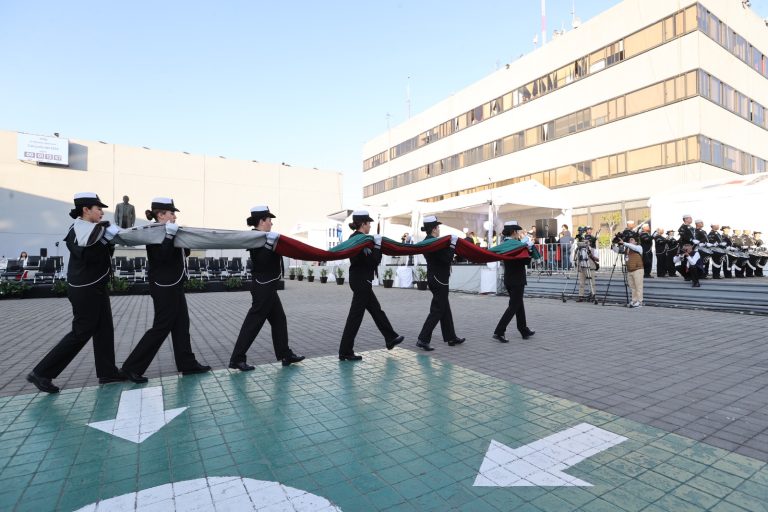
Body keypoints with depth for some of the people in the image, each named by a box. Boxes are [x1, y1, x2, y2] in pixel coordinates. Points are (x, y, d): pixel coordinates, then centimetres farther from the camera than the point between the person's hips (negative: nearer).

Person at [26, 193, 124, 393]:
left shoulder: (95, 228, 9)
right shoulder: (77, 231, -16)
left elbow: (103, 254, 10)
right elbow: (89, 256, -25)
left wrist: (110, 240, -6)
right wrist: (106, 239, -22)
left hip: (96, 288, 9)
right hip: (85, 291, -9)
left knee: (104, 329, 11)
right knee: (81, 333, -3)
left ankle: (107, 371, 20)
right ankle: (42, 373, 10)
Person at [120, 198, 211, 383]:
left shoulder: (167, 232, 13)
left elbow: (185, 252, 16)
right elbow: (162, 257, -27)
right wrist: (169, 236, -30)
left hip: (174, 286, 10)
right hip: (164, 288, -10)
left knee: (181, 325, 11)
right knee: (161, 327, -4)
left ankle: (187, 364, 18)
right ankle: (132, 367, 8)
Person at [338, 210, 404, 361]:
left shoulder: (354, 237, 11)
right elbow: (373, 262, -20)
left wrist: (374, 244, 6)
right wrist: (377, 245, -14)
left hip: (359, 280, 10)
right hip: (362, 281, -10)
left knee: (376, 310, 18)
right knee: (355, 316, -3)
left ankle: (391, 338, 31)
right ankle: (345, 352, 5)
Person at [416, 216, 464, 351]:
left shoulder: (426, 242, 10)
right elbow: (447, 259, -19)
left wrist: (449, 245, 7)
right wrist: (452, 245, -11)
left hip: (433, 278, 10)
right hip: (439, 280, -10)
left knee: (445, 309, 17)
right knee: (437, 311, -4)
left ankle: (451, 337, 26)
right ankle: (423, 339, -4)